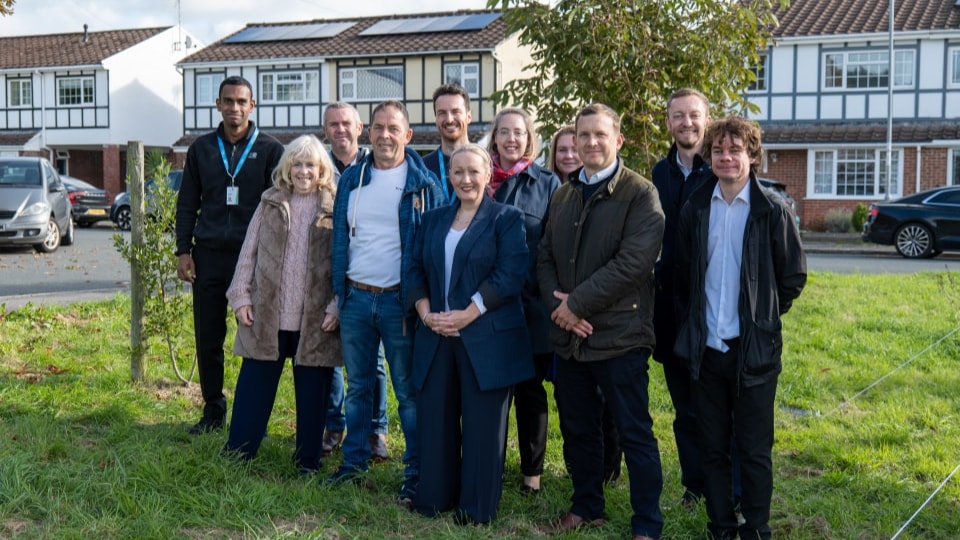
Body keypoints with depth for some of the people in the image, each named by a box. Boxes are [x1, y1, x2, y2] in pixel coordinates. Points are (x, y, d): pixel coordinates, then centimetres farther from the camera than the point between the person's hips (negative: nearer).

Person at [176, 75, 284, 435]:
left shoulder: (269, 150, 3)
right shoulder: (202, 148, 12)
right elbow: (187, 203, 14)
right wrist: (184, 251, 5)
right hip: (208, 256, 3)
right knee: (207, 338, 6)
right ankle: (213, 411, 19)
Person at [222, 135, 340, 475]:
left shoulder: (335, 210, 0)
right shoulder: (270, 204, 7)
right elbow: (249, 252, 8)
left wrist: (337, 306, -8)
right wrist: (241, 296, 2)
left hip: (314, 319, -2)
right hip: (267, 314, 2)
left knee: (312, 391, 7)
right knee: (254, 384, 9)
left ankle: (308, 459, 20)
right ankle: (237, 453, 20)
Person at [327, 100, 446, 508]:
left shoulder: (423, 184, -4)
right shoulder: (351, 180, 9)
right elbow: (340, 237, 14)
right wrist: (339, 289, 9)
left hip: (399, 301, -4)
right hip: (355, 297, 5)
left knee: (408, 391, 2)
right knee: (357, 386, 14)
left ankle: (416, 473, 11)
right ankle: (353, 462, 26)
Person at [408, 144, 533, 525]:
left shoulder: (507, 219, -1)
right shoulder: (433, 220, 15)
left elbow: (510, 276, -12)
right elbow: (416, 269, 11)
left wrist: (467, 315, -18)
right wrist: (425, 312, -7)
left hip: (487, 339, -5)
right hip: (436, 336, 5)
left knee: (482, 425, 2)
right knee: (435, 420, 9)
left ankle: (477, 508, 14)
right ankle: (435, 497, 24)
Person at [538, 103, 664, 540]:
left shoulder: (640, 193, -8)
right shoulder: (563, 195, 14)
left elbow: (634, 261, -18)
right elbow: (545, 257, 12)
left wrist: (577, 302, -16)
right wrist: (557, 303, -6)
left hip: (619, 335, -6)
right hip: (569, 335, 6)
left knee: (635, 434, 2)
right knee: (578, 429, 17)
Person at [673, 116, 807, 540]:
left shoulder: (772, 211, -5)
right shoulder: (695, 209, 4)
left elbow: (793, 277, 2)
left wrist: (763, 317, 5)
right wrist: (693, 322, 11)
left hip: (754, 349, -3)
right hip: (706, 348, 3)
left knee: (754, 450, 4)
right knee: (712, 448, 11)